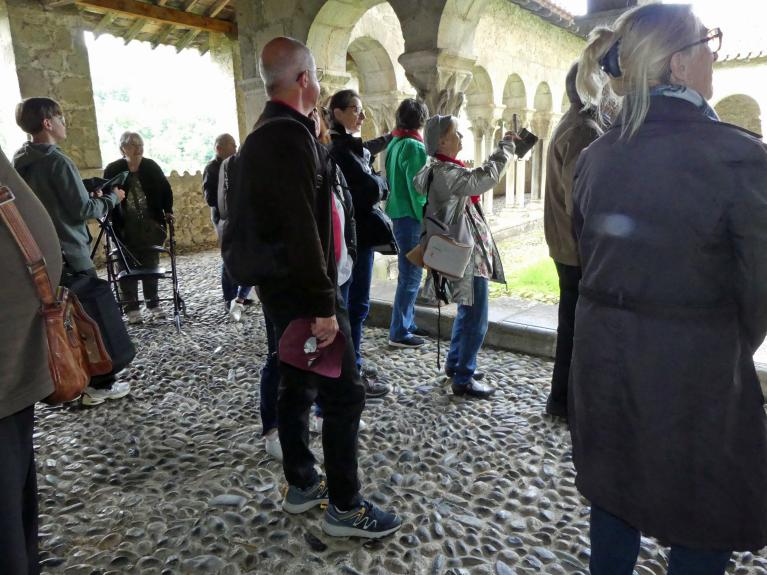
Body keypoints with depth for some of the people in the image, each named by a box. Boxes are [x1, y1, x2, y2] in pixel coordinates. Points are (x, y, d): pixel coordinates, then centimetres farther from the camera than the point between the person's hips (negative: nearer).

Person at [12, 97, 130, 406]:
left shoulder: (19, 163, 10)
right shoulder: (57, 161, -16)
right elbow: (82, 210, -15)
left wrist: (92, 197, 16)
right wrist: (111, 198, 0)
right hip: (70, 255, -8)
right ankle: (101, 384, 8)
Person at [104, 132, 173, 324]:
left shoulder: (151, 167, 1)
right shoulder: (113, 170, -4)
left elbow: (165, 189, 10)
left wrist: (168, 211, 0)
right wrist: (109, 222, -10)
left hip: (150, 225, 2)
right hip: (125, 227, -2)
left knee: (151, 264, 9)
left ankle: (153, 304, 20)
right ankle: (131, 308, 8)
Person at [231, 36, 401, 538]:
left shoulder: (261, 136, 15)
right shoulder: (292, 136, -17)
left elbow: (246, 220, 19)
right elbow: (301, 231, -25)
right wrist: (323, 306, -23)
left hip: (279, 287, 10)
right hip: (302, 290, -10)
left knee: (297, 385, 16)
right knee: (344, 394, -3)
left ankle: (302, 485, 30)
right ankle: (344, 507, 9)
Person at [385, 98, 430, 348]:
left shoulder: (394, 143, 12)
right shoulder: (414, 147, -15)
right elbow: (418, 189, -17)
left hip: (397, 213, 9)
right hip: (411, 216, -9)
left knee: (408, 273, 17)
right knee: (410, 275, -3)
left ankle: (406, 323, 26)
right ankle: (399, 333, 3)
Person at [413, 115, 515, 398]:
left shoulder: (442, 169, 11)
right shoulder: (444, 173, -21)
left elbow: (477, 176, 17)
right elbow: (485, 178, -25)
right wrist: (506, 147, -14)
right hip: (469, 254, -11)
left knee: (467, 311, 23)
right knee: (476, 319, -2)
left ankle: (454, 363, 37)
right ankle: (463, 379, 9)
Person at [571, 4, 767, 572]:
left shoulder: (594, 156, 0)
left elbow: (590, 255, 7)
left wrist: (623, 324, 16)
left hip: (604, 355, 6)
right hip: (693, 368, -5)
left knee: (614, 497, 24)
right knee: (703, 529, 16)